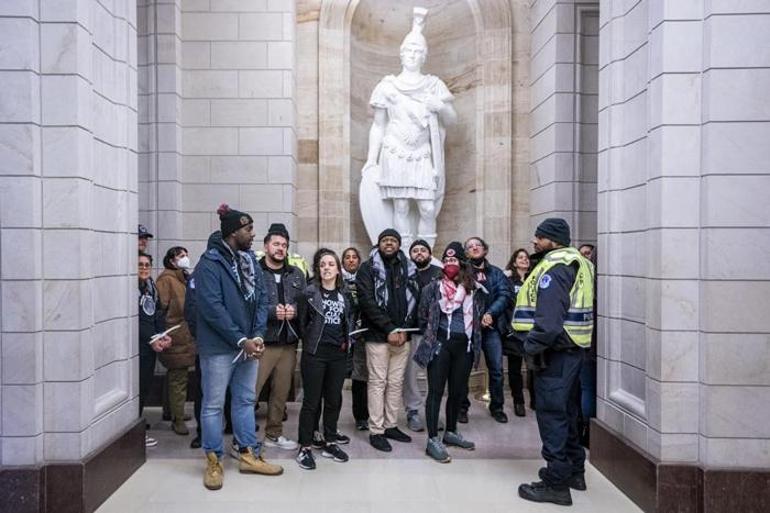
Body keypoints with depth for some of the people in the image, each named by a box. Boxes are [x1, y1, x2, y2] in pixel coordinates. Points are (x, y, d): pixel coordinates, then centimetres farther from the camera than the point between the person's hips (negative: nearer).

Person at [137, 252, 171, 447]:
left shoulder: (151, 287, 14)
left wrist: (164, 335, -2)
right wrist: (151, 339, -15)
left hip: (152, 345, 8)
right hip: (137, 345, -7)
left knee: (145, 387, 12)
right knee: (137, 387, -3)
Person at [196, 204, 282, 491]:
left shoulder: (251, 260, 8)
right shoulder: (209, 264, -13)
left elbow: (261, 299, 7)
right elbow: (212, 308, -20)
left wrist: (258, 336, -6)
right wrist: (241, 340, -19)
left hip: (249, 344, 7)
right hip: (219, 347, -7)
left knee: (246, 401, 15)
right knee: (214, 404, 6)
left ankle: (248, 455, 27)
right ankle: (214, 461, 21)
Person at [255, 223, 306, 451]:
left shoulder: (297, 274, 13)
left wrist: (294, 309, -8)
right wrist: (273, 311, -19)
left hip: (289, 342, 5)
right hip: (261, 341, -5)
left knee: (282, 391, 14)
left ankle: (274, 433, 29)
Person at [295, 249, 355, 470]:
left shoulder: (345, 294, 9)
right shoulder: (309, 293, -4)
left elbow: (350, 321, 19)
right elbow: (301, 322, -2)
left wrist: (346, 341, 8)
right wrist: (310, 342, 0)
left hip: (338, 354, 4)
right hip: (314, 353, -4)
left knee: (334, 400, 12)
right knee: (311, 400, 1)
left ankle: (330, 443, 25)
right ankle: (305, 447, 12)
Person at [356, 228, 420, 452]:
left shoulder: (409, 268, 10)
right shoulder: (368, 268, -3)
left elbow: (414, 300, 7)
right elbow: (367, 302, -12)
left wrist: (404, 329, -6)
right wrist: (389, 329, -16)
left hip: (402, 335, 4)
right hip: (378, 335, -4)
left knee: (396, 383, 11)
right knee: (378, 382, 1)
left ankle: (391, 425, 23)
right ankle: (376, 431, 10)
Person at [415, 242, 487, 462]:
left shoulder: (474, 289, 5)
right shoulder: (433, 287, -3)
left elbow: (479, 315, 15)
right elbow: (423, 316, 0)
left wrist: (474, 340, 9)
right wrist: (431, 336, 3)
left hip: (464, 346, 4)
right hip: (439, 344, -4)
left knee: (458, 390, 13)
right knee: (436, 391, -2)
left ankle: (451, 432, 29)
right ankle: (433, 440, 3)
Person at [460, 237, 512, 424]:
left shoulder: (496, 273, 9)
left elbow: (505, 295, -4)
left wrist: (490, 313, -18)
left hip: (491, 326, 2)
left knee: (496, 369, 4)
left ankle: (497, 407, 22)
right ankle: (462, 407, 20)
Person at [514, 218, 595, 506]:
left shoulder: (554, 268, -17)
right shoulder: (576, 264, 15)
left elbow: (548, 319, -26)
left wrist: (531, 347, -15)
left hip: (556, 351, -10)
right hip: (572, 348, 10)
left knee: (551, 414, -3)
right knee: (567, 411, 19)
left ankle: (556, 483, 4)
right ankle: (574, 470, 32)